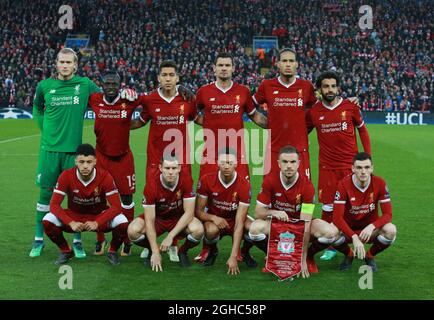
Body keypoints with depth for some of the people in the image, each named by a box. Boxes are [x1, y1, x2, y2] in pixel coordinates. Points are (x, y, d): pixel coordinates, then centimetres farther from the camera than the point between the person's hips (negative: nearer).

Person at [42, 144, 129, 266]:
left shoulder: (105, 176, -21)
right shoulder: (66, 176, -19)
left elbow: (116, 206, -22)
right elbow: (54, 204, -19)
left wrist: (96, 223, -36)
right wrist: (71, 223, -34)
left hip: (99, 216, -1)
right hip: (74, 216, 1)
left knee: (122, 223, -31)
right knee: (47, 221, -26)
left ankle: (112, 251, 1)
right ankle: (66, 251, 2)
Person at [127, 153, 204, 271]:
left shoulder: (186, 180, -23)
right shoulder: (152, 185, -25)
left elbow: (189, 212, -21)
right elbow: (149, 220, -23)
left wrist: (170, 236, -29)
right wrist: (156, 252, -28)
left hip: (179, 219, 0)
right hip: (157, 218, 0)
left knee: (198, 230, -32)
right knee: (133, 230, -29)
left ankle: (183, 251, 3)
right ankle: (151, 251, 6)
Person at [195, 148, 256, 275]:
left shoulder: (244, 185, -23)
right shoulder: (206, 180, -18)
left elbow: (239, 223, -27)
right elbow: (199, 211, -10)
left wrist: (233, 257, -33)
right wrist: (213, 218, -34)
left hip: (234, 220, 0)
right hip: (214, 220, 0)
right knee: (211, 230, -37)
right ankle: (212, 251, 1)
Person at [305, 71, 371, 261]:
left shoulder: (350, 107, -2)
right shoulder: (313, 112, 1)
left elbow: (362, 131, 8)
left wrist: (368, 157, 3)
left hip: (350, 165, -1)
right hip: (327, 167, 1)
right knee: (328, 207, 1)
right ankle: (330, 246, 12)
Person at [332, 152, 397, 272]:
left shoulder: (379, 183, -14)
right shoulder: (344, 184, -19)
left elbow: (387, 214, -14)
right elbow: (337, 217, -24)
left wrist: (371, 226, -34)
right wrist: (354, 237, -36)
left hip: (369, 230, 1)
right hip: (348, 228, -1)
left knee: (390, 231, -30)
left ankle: (370, 256, 3)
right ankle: (349, 254, 3)